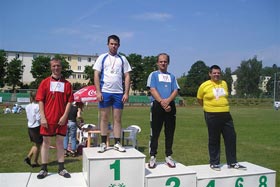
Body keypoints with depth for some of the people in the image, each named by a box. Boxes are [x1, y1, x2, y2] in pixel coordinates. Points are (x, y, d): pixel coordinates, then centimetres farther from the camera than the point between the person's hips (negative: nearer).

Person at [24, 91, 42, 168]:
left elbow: (28, 117, 11)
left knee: (35, 144, 22)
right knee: (38, 145, 6)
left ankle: (28, 157, 11)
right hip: (37, 127, -7)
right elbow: (38, 118, -19)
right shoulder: (37, 106, -17)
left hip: (30, 127, 7)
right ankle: (35, 162, 12)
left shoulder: (27, 106, 6)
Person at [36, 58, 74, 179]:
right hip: (47, 119, 0)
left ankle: (61, 168, 15)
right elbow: (40, 100, -1)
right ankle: (44, 169, 16)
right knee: (46, 142, 6)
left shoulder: (67, 84, 4)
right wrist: (42, 117, -8)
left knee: (60, 142, 8)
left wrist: (65, 116, -9)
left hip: (61, 119, 1)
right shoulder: (45, 82, 2)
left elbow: (69, 101, 1)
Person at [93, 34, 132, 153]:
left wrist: (126, 93, -1)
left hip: (119, 93, 1)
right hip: (105, 92, -1)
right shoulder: (102, 58, 6)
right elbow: (96, 75, 2)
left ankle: (117, 143, 11)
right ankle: (103, 143, 12)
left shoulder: (122, 59, 10)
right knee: (104, 118, 4)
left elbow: (127, 77, 7)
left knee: (117, 119, 4)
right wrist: (98, 92, -7)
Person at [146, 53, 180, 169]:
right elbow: (152, 90, -4)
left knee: (170, 132, 6)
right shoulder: (153, 75, 10)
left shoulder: (172, 76, 19)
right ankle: (152, 157, 6)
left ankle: (168, 156, 16)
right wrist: (161, 102, -16)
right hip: (157, 106, -3)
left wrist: (167, 100, -13)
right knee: (155, 133, -1)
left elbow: (176, 91, 6)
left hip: (170, 106, 3)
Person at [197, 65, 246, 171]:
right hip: (212, 116, -5)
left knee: (231, 138, 6)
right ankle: (214, 163, 17)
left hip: (225, 115, 5)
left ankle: (232, 163, 18)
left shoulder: (224, 83, 8)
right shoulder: (204, 85, -5)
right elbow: (199, 99, 7)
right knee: (214, 140, 4)